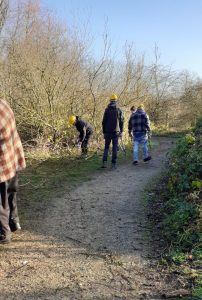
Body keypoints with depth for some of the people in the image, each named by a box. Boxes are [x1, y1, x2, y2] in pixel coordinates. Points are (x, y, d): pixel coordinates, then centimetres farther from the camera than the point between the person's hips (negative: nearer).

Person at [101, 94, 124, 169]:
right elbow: (121, 122, 0)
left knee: (106, 147, 12)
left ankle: (104, 162, -2)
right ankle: (113, 164, 5)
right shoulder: (119, 110, 0)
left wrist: (104, 132, 6)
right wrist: (121, 132, 7)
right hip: (116, 132, 0)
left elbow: (104, 122, -1)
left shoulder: (107, 110, -1)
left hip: (107, 132, 1)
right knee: (114, 148, 5)